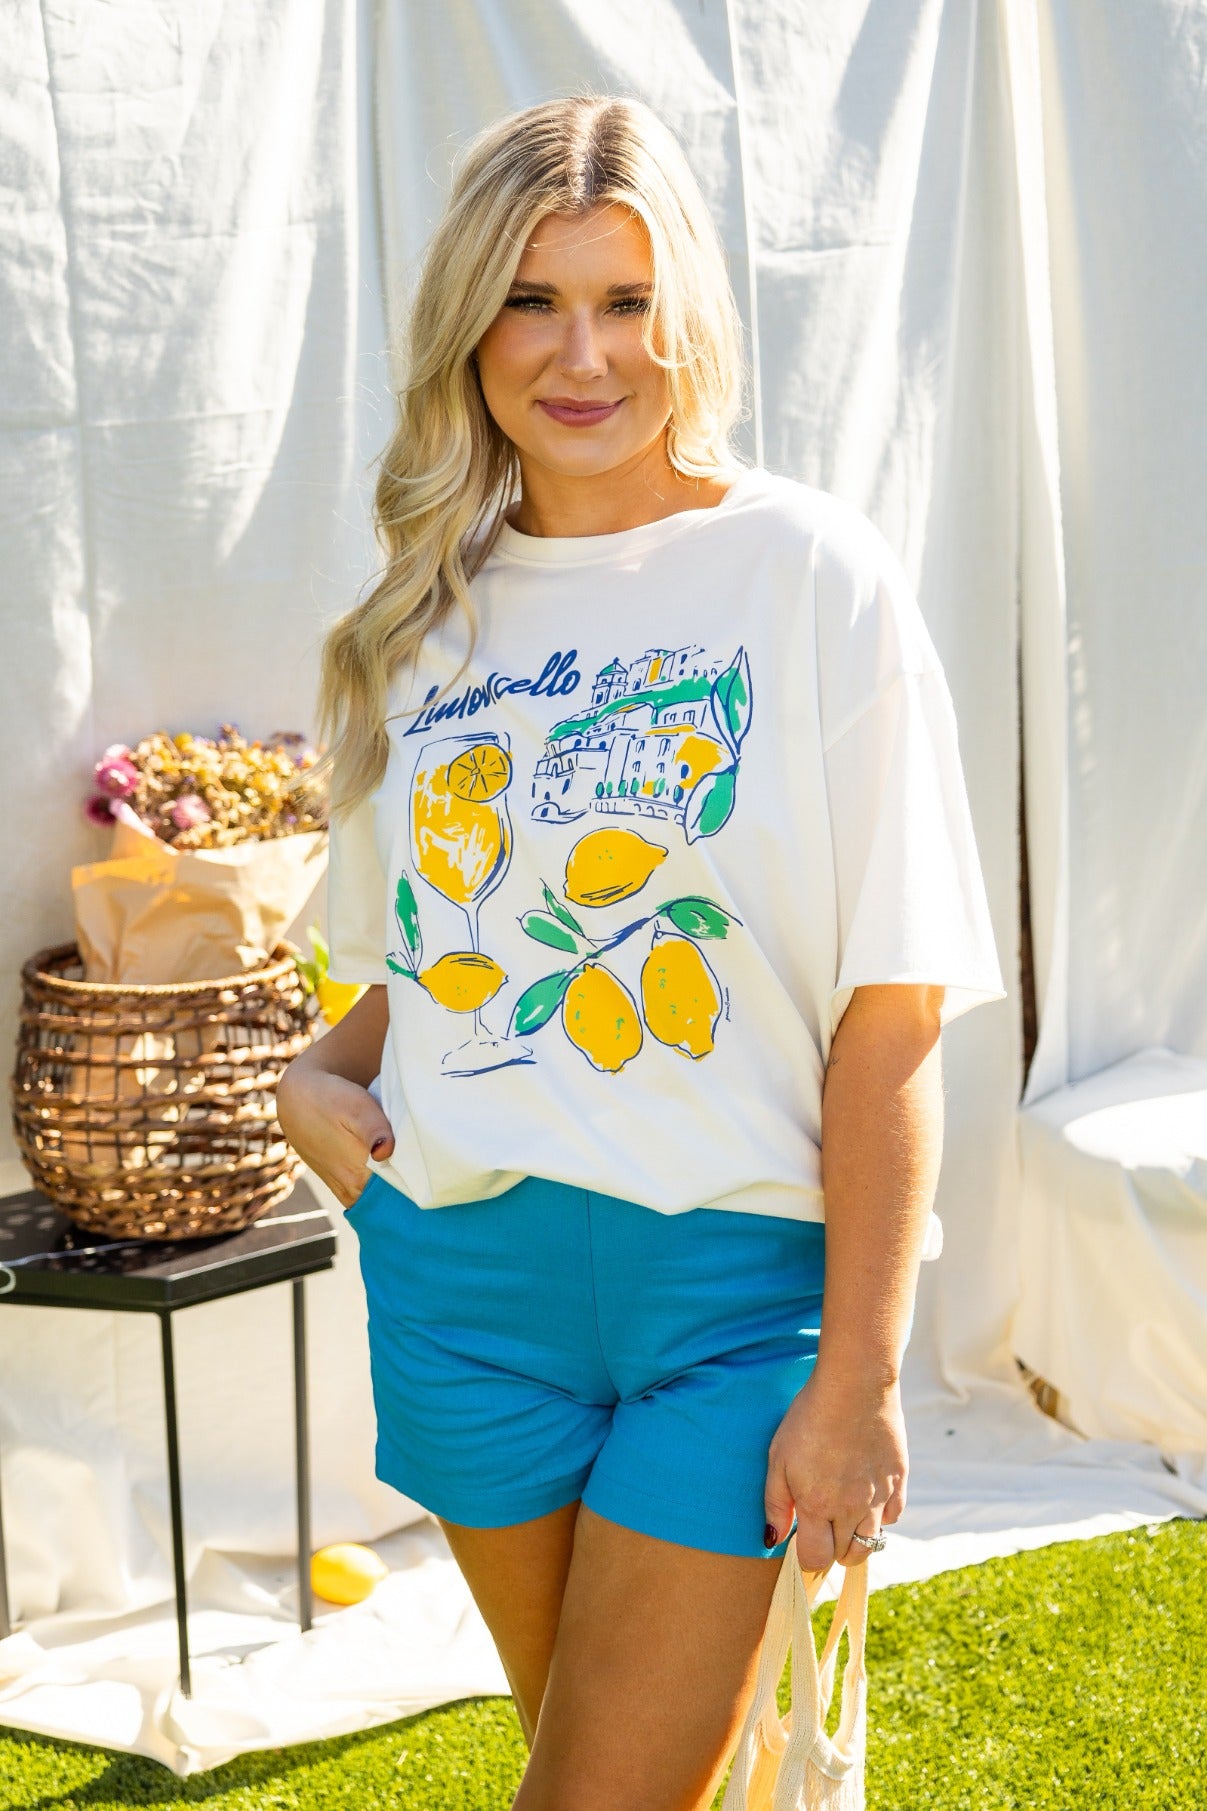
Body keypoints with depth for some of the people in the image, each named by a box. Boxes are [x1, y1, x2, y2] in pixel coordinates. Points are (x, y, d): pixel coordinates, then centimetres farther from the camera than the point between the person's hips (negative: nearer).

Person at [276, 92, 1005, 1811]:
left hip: (737, 1276, -4)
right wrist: (320, 1073, -1)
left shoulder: (808, 573, -7)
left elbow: (893, 1008, -10)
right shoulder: (428, 610, 8)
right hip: (467, 1275, 4)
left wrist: (857, 1380, -13)